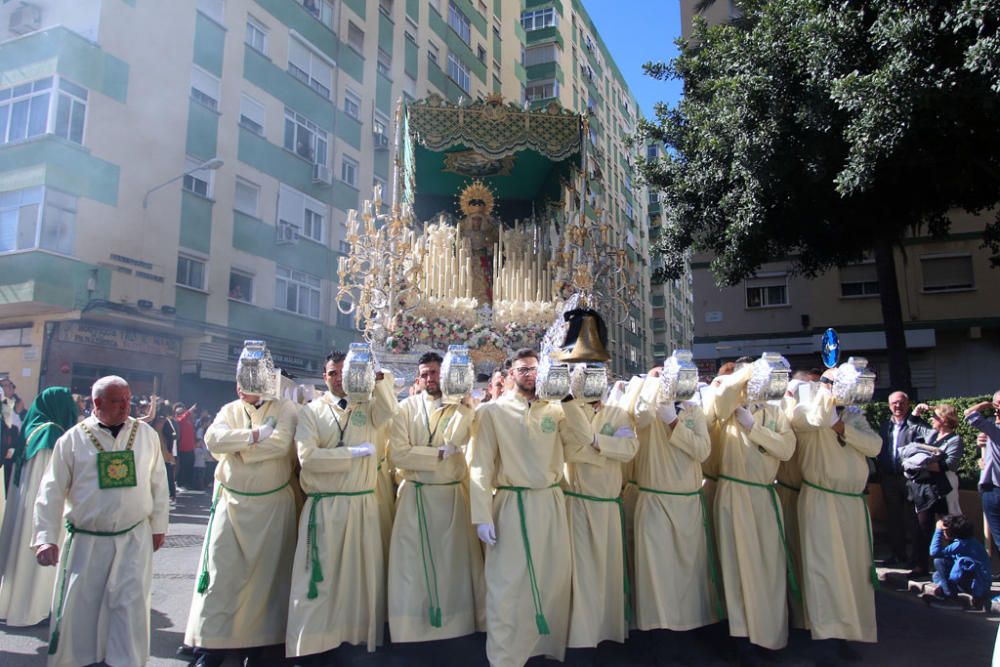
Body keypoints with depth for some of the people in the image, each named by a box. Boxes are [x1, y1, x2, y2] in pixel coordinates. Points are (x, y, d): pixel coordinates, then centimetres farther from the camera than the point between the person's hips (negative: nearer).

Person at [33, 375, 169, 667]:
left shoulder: (146, 435, 0)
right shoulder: (73, 439, -3)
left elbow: (158, 482, 6)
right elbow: (52, 492, -1)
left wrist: (158, 525, 7)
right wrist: (46, 538, -6)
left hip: (135, 538, 0)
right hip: (86, 541, 0)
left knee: (131, 605, -1)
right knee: (79, 606, 10)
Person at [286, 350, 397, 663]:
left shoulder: (367, 407, 7)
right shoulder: (311, 411, 0)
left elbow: (389, 409, -16)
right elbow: (307, 456, -12)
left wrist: (379, 376, -28)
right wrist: (354, 453, -12)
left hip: (364, 503, 3)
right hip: (325, 505, -2)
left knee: (363, 570, 11)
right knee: (319, 574, 2)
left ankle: (362, 633, 24)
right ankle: (311, 644, 10)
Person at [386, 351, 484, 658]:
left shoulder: (460, 408, 4)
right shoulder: (407, 408, -2)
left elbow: (454, 440, -11)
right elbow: (398, 454, -13)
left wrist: (456, 401, -11)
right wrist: (441, 453, -14)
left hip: (453, 494, 2)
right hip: (416, 495, -1)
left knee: (455, 559, 8)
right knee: (414, 561, 4)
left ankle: (457, 623, 22)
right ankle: (414, 627, 16)